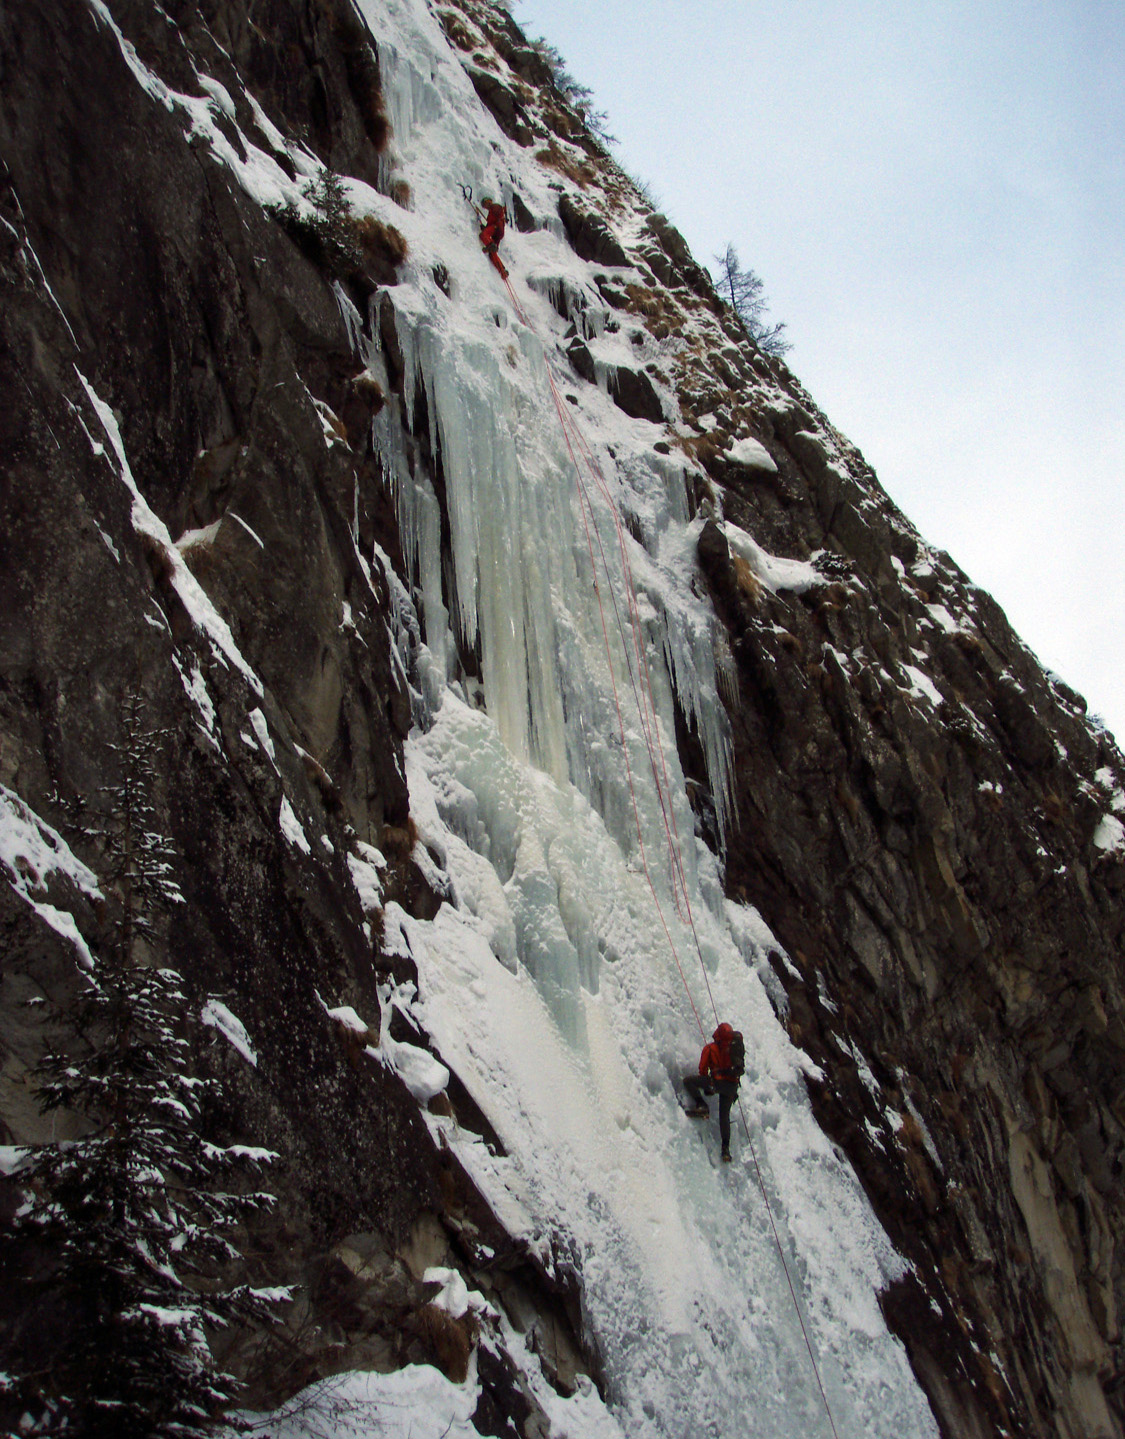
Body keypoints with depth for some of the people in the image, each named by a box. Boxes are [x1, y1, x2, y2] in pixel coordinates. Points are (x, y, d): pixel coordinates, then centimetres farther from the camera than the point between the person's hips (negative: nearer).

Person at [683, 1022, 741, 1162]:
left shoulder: (709, 1048, 6)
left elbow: (702, 1068, 7)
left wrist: (705, 1087, 19)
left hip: (717, 1081, -5)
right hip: (733, 1084, 5)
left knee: (688, 1080, 4)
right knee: (724, 1114, 15)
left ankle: (702, 1105, -8)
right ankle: (726, 1147, 7)